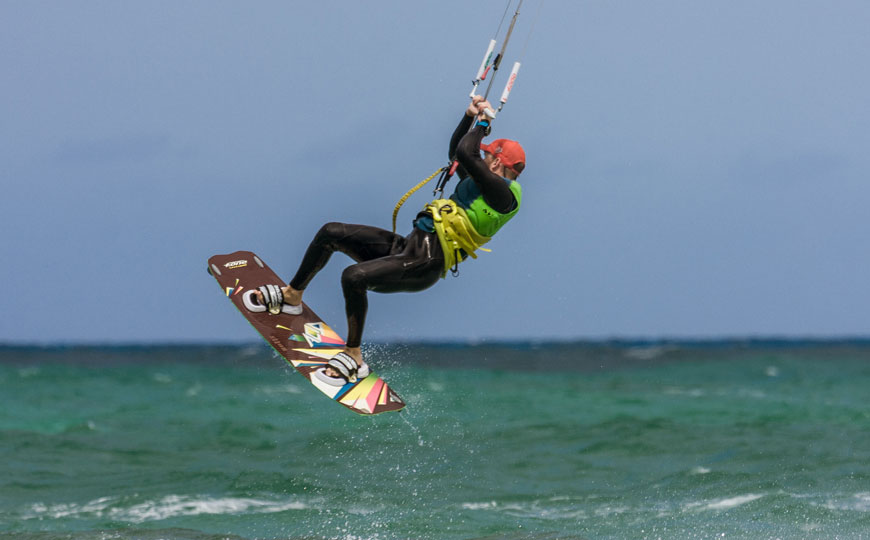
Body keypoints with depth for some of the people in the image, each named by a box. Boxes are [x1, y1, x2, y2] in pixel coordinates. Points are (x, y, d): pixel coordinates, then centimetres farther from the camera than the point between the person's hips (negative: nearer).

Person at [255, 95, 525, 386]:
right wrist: (470, 117, 24)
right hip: (406, 245, 10)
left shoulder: (503, 194, -12)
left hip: (424, 265, -10)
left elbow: (465, 154, -21)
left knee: (354, 277, -29)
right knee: (331, 233, 6)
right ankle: (292, 296, 22)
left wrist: (482, 124, -4)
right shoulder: (482, 186, 19)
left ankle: (354, 357, -14)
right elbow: (456, 151, 35)